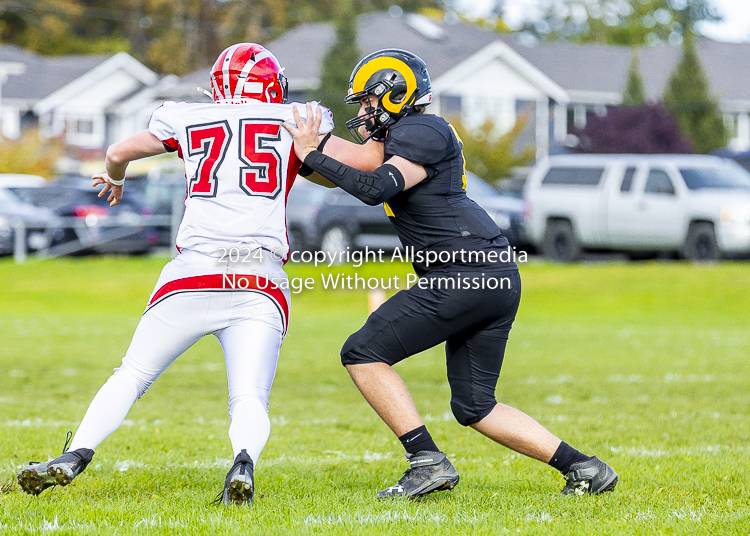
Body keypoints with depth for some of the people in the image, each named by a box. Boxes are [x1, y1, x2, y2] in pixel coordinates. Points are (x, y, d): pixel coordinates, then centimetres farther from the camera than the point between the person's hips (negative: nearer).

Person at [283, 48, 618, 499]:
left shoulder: (423, 133, -8)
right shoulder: (400, 139, 21)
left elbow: (375, 189, -21)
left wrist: (313, 154, -14)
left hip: (465, 277, -10)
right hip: (499, 281, 10)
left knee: (364, 354, -4)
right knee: (474, 406, 14)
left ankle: (428, 462, -10)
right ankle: (584, 468, 10)